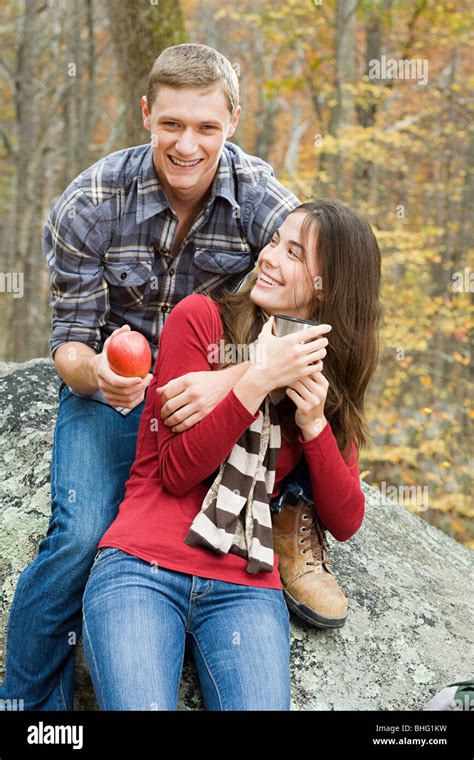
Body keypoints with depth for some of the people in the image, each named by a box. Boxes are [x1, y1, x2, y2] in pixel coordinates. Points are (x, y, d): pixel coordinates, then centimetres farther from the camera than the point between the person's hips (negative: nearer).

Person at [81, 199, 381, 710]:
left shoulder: (327, 377, 14)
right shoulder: (201, 317, 4)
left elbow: (345, 523, 10)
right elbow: (177, 472, -3)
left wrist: (314, 423, -4)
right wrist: (257, 381, -13)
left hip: (246, 589, 3)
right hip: (143, 568, -2)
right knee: (141, 705, -25)